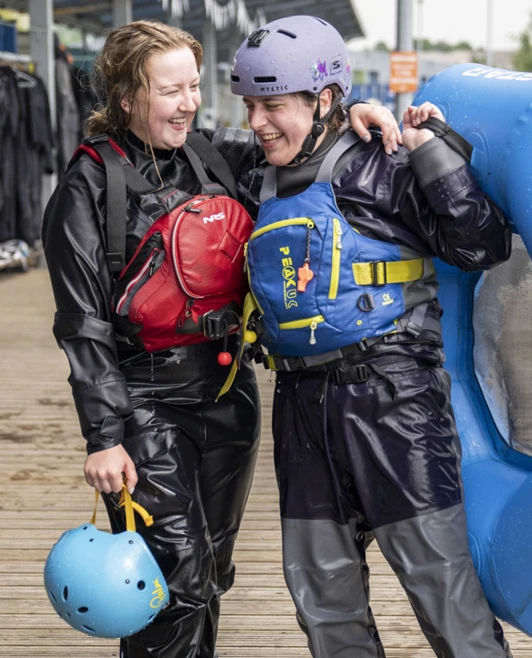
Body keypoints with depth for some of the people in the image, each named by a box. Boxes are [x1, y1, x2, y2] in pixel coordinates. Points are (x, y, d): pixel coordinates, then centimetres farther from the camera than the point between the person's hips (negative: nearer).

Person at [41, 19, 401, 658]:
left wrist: (346, 113, -9)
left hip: (228, 395, 6)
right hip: (147, 406, -5)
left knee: (212, 574, 15)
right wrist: (104, 436, -15)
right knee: (176, 582, -10)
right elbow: (83, 323, -10)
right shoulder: (88, 187, -8)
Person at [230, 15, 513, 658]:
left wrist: (431, 150, -12)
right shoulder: (265, 188, 14)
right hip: (302, 403, 7)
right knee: (319, 586, 12)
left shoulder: (384, 169, -6)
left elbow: (482, 245, -13)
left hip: (390, 395, -7)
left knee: (437, 568, -5)